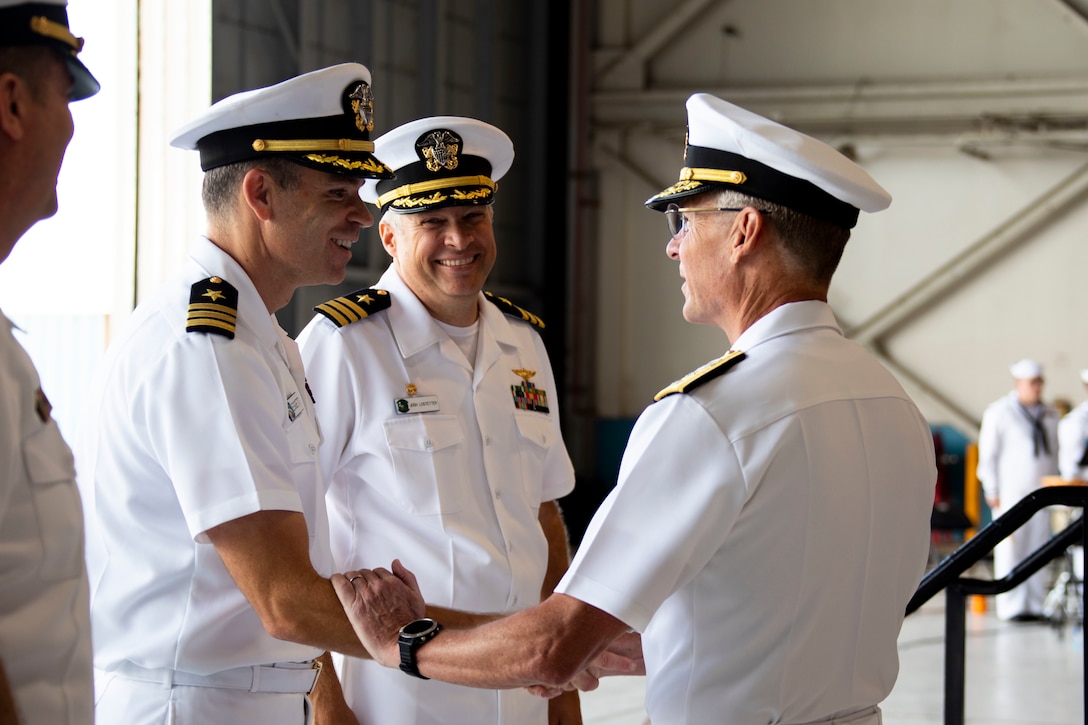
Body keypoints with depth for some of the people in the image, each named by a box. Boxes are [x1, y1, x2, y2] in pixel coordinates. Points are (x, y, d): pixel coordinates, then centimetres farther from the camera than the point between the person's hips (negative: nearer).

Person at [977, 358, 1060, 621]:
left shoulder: (1049, 415, 14)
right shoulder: (999, 412, -2)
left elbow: (1055, 453, 20)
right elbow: (987, 454, -3)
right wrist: (992, 492, -7)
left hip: (1040, 493, 5)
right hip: (1010, 493, -5)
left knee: (1038, 549, 4)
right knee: (1010, 549, -6)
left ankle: (1036, 606, 9)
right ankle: (1011, 607, -3)